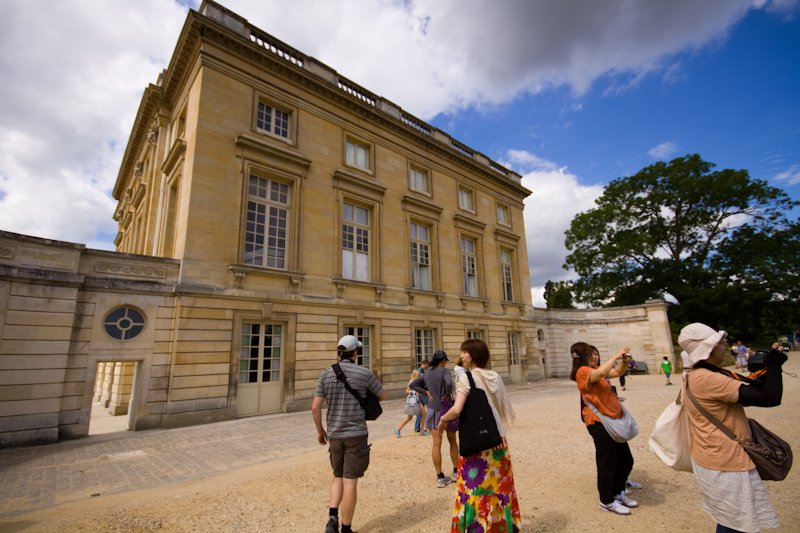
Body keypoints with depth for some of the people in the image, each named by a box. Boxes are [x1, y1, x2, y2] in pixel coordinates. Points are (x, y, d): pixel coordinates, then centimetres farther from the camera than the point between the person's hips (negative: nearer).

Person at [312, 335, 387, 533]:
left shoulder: (326, 373, -4)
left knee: (338, 476, 23)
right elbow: (383, 395, 6)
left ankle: (333, 516, 8)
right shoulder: (364, 374, -10)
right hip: (356, 434, -3)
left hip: (334, 434, 3)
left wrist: (320, 430, 11)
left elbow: (315, 407, -3)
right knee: (350, 481, 6)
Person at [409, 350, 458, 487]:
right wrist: (448, 394, -14)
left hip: (433, 409, 3)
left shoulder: (427, 374, 5)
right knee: (452, 441, 17)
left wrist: (426, 392, 3)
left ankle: (440, 477, 7)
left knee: (437, 444, 4)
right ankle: (456, 472, 25)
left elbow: (412, 385, 9)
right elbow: (449, 383, -33)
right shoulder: (444, 371, -12)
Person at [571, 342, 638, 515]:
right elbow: (601, 373, -36)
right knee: (607, 463, 1)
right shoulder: (583, 371, -17)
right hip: (599, 422, -10)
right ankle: (607, 501, 19)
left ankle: (618, 492, 37)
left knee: (626, 460, 19)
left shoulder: (594, 369, 15)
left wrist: (625, 361, 3)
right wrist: (615, 356, -23)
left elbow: (617, 372, 22)